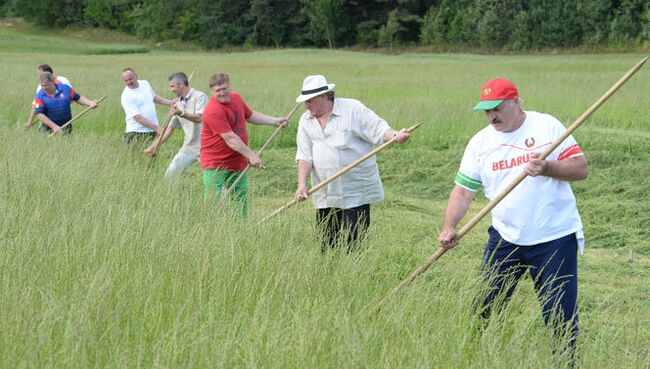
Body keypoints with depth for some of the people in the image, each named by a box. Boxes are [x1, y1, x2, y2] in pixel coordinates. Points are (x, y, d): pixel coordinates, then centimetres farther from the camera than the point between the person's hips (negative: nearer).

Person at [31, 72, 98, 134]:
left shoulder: (65, 89, -2)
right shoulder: (39, 96, -7)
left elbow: (78, 98, 9)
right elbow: (39, 114, -13)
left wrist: (90, 103, -7)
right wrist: (54, 126, -20)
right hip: (48, 127, -1)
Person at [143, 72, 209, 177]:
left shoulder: (199, 97, -8)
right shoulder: (178, 104, 13)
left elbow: (200, 118, -23)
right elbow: (170, 128, 17)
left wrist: (181, 113, -35)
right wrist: (153, 147, 16)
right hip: (188, 148, 7)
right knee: (170, 173, 5)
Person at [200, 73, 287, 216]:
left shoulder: (236, 97, 4)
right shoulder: (213, 111, -23)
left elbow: (250, 115, 24)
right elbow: (230, 138, -25)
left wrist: (275, 121, 21)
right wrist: (251, 155, -24)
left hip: (238, 163, 8)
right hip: (215, 165, -8)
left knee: (242, 201, 13)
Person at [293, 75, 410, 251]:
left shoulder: (353, 109, -4)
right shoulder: (306, 121, 9)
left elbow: (379, 129, -9)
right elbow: (304, 156, 4)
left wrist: (396, 135, -30)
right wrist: (302, 184, -8)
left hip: (356, 193, -5)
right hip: (325, 195, 5)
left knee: (354, 244, -7)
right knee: (327, 243, 8)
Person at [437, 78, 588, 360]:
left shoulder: (547, 126, -5)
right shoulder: (480, 142, 4)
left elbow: (581, 168, -8)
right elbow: (463, 189, 3)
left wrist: (547, 168, -25)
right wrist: (449, 227, -11)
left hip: (555, 238, -4)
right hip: (505, 239, 4)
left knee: (560, 316, -2)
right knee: (484, 307, 7)